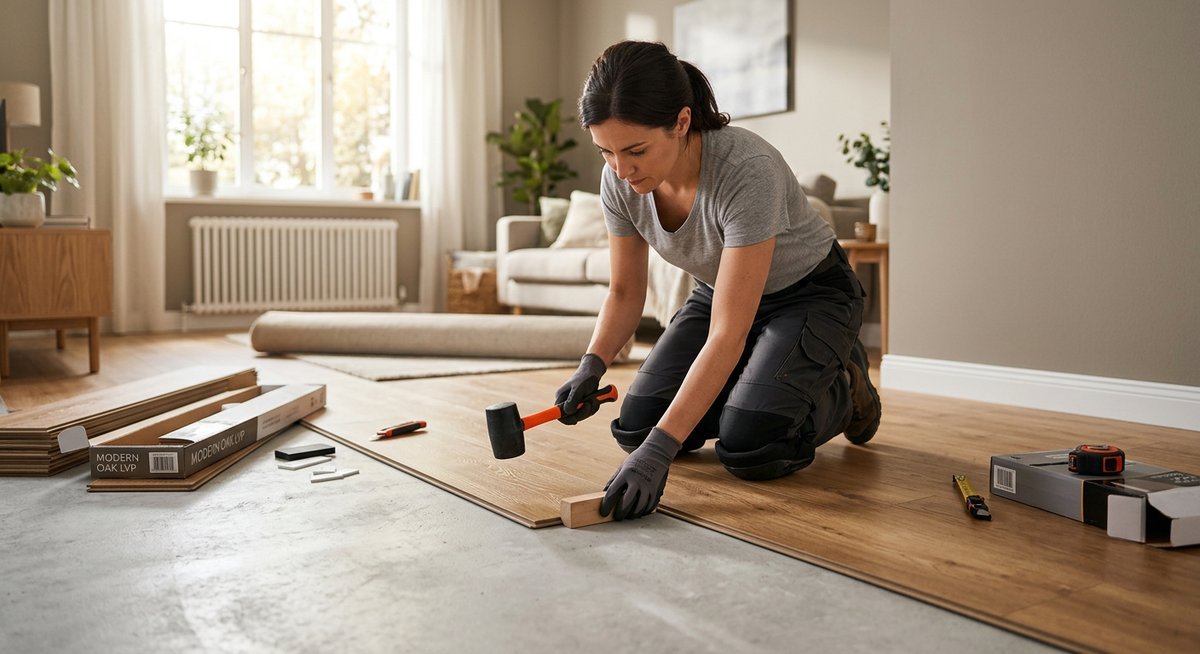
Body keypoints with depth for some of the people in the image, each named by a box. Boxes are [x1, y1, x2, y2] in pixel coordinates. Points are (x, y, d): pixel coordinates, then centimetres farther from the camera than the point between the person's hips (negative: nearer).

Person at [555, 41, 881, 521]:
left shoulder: (747, 171, -38)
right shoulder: (620, 180, -19)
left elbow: (728, 335, -39)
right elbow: (625, 292, -5)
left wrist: (660, 450, -43)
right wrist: (591, 367, -24)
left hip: (809, 294, -5)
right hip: (720, 294, 6)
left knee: (746, 449, -24)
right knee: (636, 428, -8)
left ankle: (842, 387, 8)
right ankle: (758, 387, 18)